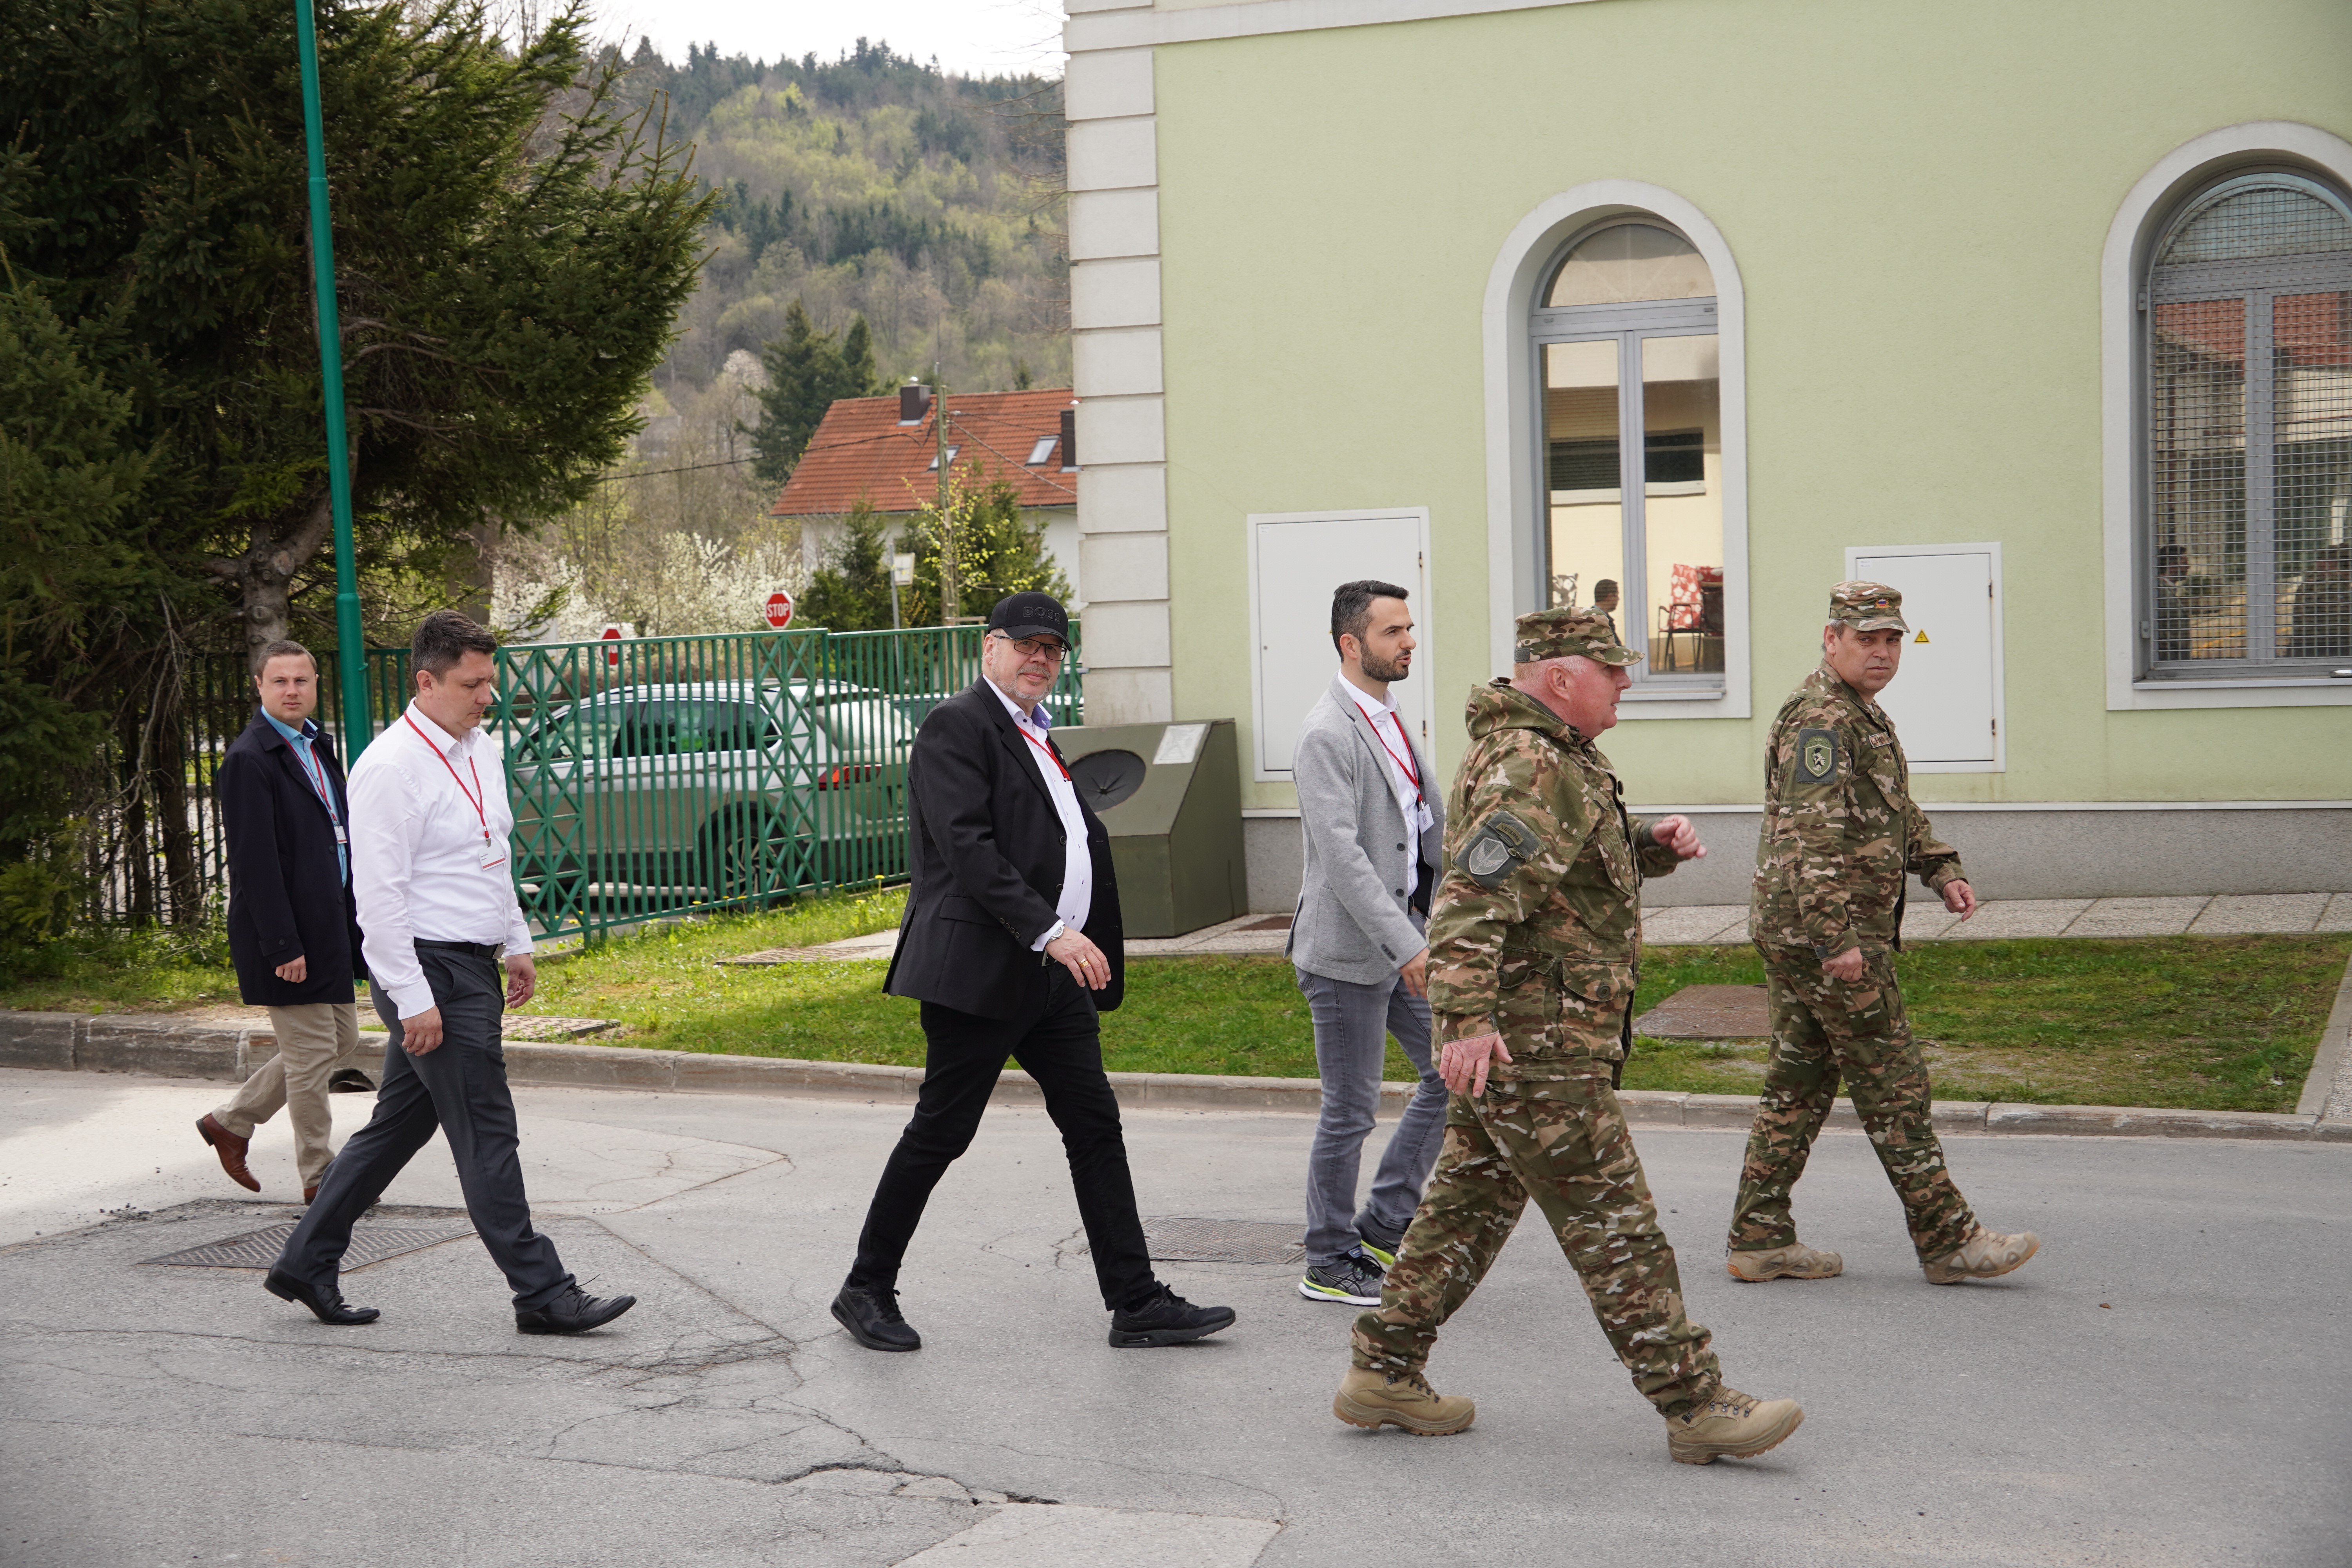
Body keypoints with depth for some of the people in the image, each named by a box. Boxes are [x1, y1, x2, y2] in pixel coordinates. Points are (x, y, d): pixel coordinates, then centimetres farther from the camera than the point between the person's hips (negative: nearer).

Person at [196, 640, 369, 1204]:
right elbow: (254, 862, -18)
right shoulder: (249, 760, -14)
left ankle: (231, 1122, 29)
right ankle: (319, 1177, 14)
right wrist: (284, 946, -20)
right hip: (288, 931, -9)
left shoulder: (318, 747, 13)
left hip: (329, 925, 9)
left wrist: (355, 920, 15)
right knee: (312, 1055, 0)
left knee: (340, 1047, 16)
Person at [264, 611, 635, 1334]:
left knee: (400, 1124, 15)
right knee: (486, 1135, -4)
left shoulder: (480, 750, 12)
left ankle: (305, 1264, 25)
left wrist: (517, 942, 22)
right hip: (431, 973, -9)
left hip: (472, 966, 9)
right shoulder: (391, 767, -16)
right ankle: (542, 1294, 2)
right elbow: (378, 893, -19)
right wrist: (413, 998, -21)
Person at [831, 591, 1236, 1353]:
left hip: (1055, 974, 9)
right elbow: (967, 846, -20)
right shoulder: (957, 725, -10)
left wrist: (1085, 950, 22)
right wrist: (1050, 932, -26)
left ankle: (1138, 1304, 8)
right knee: (939, 1133, -1)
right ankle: (866, 1291, 14)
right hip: (979, 969, -9)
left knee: (1096, 1129, 6)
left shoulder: (1038, 734, 19)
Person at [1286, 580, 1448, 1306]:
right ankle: (1329, 1265, 15)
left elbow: (1428, 824, 22)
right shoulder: (1328, 734, -17)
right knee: (1350, 1112, 0)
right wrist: (1405, 944, -28)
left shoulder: (1390, 721, 13)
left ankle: (1383, 1228, 22)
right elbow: (1341, 854, -25)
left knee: (1451, 1072, 11)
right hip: (1347, 949, -9)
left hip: (1402, 938, 9)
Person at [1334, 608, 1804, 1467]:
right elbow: (1475, 896, -28)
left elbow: (1586, 863, 29)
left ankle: (1382, 1372, 21)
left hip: (1509, 1039, 11)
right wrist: (1468, 1018, -35)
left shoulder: (1557, 757, 17)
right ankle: (1695, 1406, 1)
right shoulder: (1531, 768, -18)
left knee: (1469, 1205, 15)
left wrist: (1653, 844, 8)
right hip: (1535, 1044, -11)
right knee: (1613, 1226, -5)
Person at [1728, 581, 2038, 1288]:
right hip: (1825, 931, -10)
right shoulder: (1821, 718, -16)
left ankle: (1760, 1240, 15)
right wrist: (1836, 938, -27)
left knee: (1800, 1081, 11)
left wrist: (1942, 870, 12)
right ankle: (1948, 1241, 4)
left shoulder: (1861, 713, 18)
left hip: (1797, 934, 10)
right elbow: (1809, 837, -24)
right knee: (1892, 1083, -4)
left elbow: (1897, 810, 28)